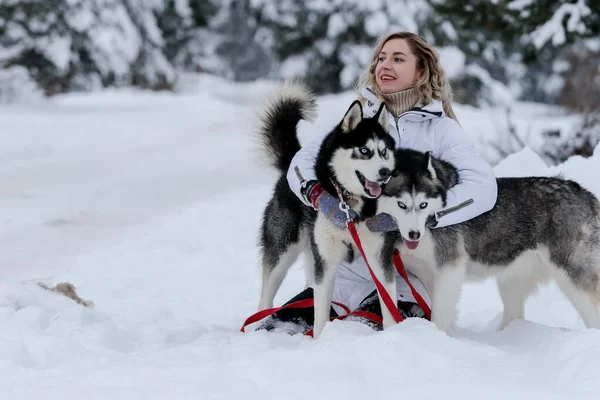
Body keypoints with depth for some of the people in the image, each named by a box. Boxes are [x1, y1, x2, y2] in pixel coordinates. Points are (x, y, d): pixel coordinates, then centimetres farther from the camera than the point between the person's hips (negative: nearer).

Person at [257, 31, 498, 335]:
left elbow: (483, 187, -16)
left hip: (407, 285, -4)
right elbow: (304, 159, 2)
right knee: (272, 333, -7)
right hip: (347, 275, 4)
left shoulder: (441, 129, -2)